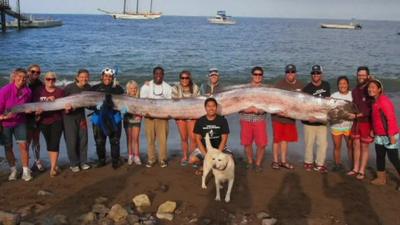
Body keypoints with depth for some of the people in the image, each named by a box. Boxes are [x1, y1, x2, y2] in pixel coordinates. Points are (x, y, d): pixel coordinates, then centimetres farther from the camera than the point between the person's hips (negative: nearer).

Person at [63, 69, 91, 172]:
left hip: (81, 115, 5)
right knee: (71, 140, -3)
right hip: (69, 116, -4)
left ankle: (83, 162, 19)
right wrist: (65, 107, -25)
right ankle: (73, 164, 10)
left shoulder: (88, 88, -2)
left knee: (83, 139, 6)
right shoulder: (70, 87, -16)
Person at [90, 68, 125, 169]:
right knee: (99, 141, 6)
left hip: (114, 118, -1)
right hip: (98, 118, 2)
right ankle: (101, 160, 22)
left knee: (114, 141, 2)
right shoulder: (95, 88, 7)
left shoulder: (117, 89, 3)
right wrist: (95, 106, -14)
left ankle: (115, 161, 13)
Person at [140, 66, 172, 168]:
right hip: (149, 116, 0)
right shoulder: (146, 86, 4)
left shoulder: (167, 87, 6)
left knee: (163, 138, -4)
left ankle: (163, 159, 6)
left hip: (162, 116, 0)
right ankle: (151, 159, 11)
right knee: (150, 138, 1)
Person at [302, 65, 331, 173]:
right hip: (310, 121, -3)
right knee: (309, 143, 5)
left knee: (323, 143, 0)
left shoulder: (326, 85, 7)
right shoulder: (307, 88, -4)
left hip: (322, 121, 3)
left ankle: (319, 164, 11)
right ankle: (308, 162, 22)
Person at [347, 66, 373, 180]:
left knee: (364, 147, 2)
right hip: (356, 122, 6)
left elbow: (371, 109, -18)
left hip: (367, 122, -6)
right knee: (356, 145, 10)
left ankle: (362, 171, 10)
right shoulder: (355, 90, 10)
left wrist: (357, 115, -21)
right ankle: (355, 169, 19)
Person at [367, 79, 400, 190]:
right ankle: (381, 178, 27)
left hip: (389, 136, -10)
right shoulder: (374, 101, 9)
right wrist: (373, 130, 18)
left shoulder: (383, 100, -20)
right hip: (379, 135, 10)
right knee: (379, 156, 15)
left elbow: (391, 118, -24)